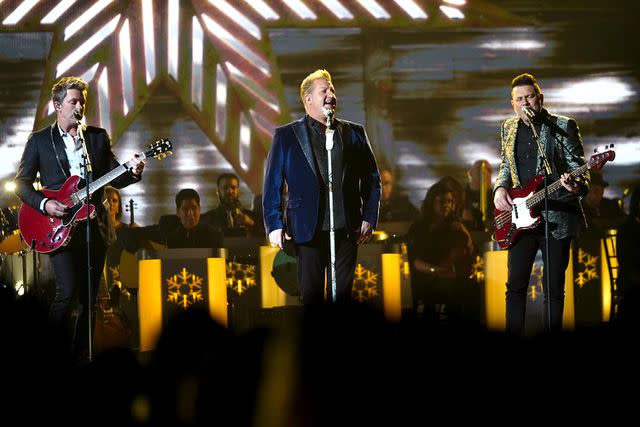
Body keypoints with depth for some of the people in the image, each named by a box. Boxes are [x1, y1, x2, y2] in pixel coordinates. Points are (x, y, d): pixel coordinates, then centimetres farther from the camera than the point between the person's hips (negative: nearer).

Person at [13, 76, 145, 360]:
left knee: (88, 296, 5)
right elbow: (22, 183, 4)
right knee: (67, 291, -16)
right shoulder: (39, 140, 6)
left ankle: (81, 354, 15)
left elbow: (115, 178, 12)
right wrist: (44, 204, -13)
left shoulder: (99, 137, 14)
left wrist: (132, 172, -9)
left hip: (94, 226, 4)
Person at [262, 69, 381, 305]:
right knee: (311, 297, 0)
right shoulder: (286, 136, 6)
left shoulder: (355, 133, 12)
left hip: (347, 230, 2)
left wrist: (369, 218, 5)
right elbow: (272, 184, 4)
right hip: (307, 230, -2)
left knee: (341, 296, 4)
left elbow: (372, 178, 15)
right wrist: (274, 225, -5)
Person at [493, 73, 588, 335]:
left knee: (554, 288, 1)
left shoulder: (564, 127, -3)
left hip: (556, 216, -4)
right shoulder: (508, 129, 11)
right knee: (515, 285, 2)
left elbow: (578, 168, -6)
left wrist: (576, 186, -28)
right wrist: (500, 188, 3)